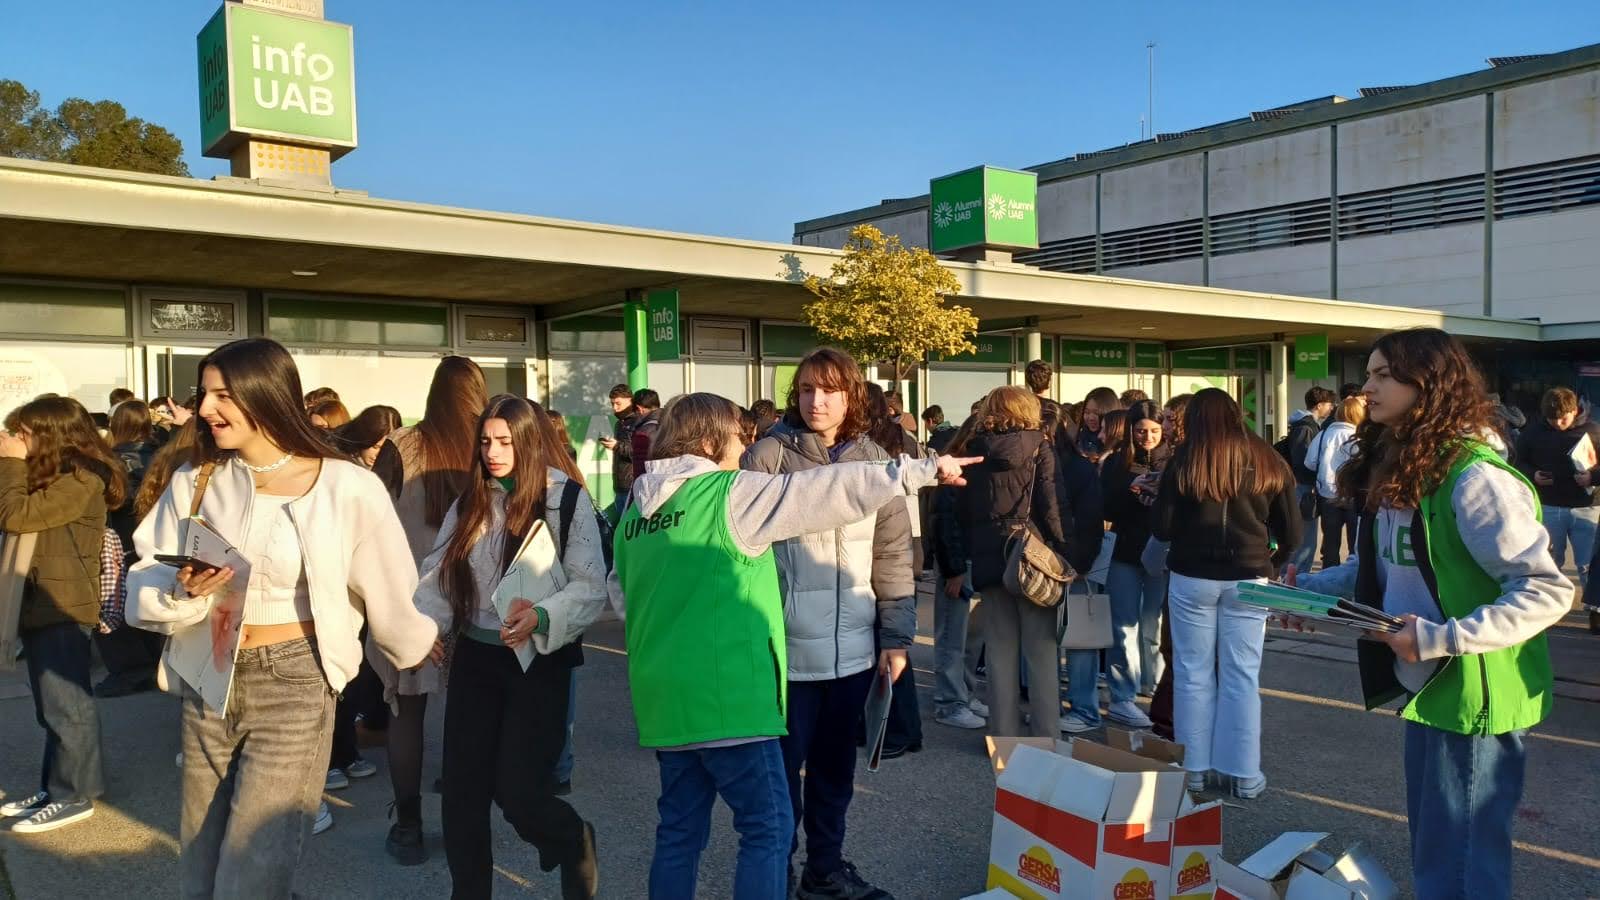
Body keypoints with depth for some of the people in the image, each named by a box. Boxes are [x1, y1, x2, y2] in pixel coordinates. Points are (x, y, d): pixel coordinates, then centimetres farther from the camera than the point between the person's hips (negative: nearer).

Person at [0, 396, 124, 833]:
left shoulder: (82, 479, -16)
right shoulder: (49, 476, 15)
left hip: (61, 607, -10)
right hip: (39, 603, 10)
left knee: (66, 705, 0)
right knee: (53, 706, 17)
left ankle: (74, 796, 10)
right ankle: (55, 787, 27)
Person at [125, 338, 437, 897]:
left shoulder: (346, 488, -13)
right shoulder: (195, 480, 1)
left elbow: (389, 588, -1)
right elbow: (144, 581, 4)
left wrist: (419, 646, 10)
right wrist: (184, 590, -16)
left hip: (293, 686, -5)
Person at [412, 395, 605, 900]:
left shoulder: (568, 501, -8)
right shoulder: (468, 504, 9)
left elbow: (591, 586, -14)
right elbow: (437, 578, 4)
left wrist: (542, 617, -31)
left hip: (539, 662, -5)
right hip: (473, 659, 5)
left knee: (518, 790, -7)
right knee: (462, 792, 6)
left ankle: (574, 844, 26)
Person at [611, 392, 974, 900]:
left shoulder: (635, 512, 11)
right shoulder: (732, 494, -10)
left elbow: (622, 595, 22)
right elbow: (830, 489, -10)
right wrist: (922, 471, -5)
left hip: (665, 696, 8)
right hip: (724, 695, -8)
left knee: (679, 828, 15)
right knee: (768, 826, 1)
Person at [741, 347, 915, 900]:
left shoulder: (874, 459, 5)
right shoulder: (768, 455, -6)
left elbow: (893, 554, 7)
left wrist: (896, 637, 4)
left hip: (852, 647, 4)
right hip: (787, 646, -3)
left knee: (835, 763, 17)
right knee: (782, 764, 8)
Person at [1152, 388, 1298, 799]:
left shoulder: (1184, 461, -5)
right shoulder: (1267, 461, 1)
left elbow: (1161, 528, -5)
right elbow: (1292, 533, 3)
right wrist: (1270, 562, 21)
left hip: (1191, 579, -1)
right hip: (1247, 579, 1)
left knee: (1193, 674, 8)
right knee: (1242, 676, 7)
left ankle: (1193, 768, 15)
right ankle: (1245, 774, 12)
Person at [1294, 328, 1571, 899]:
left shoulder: (1474, 479, -20)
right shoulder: (1393, 472, 8)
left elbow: (1547, 590, -22)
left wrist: (1442, 638, -28)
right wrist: (1310, 587, 1)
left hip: (1475, 699, -9)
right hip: (1426, 689, 9)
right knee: (1431, 854, 21)